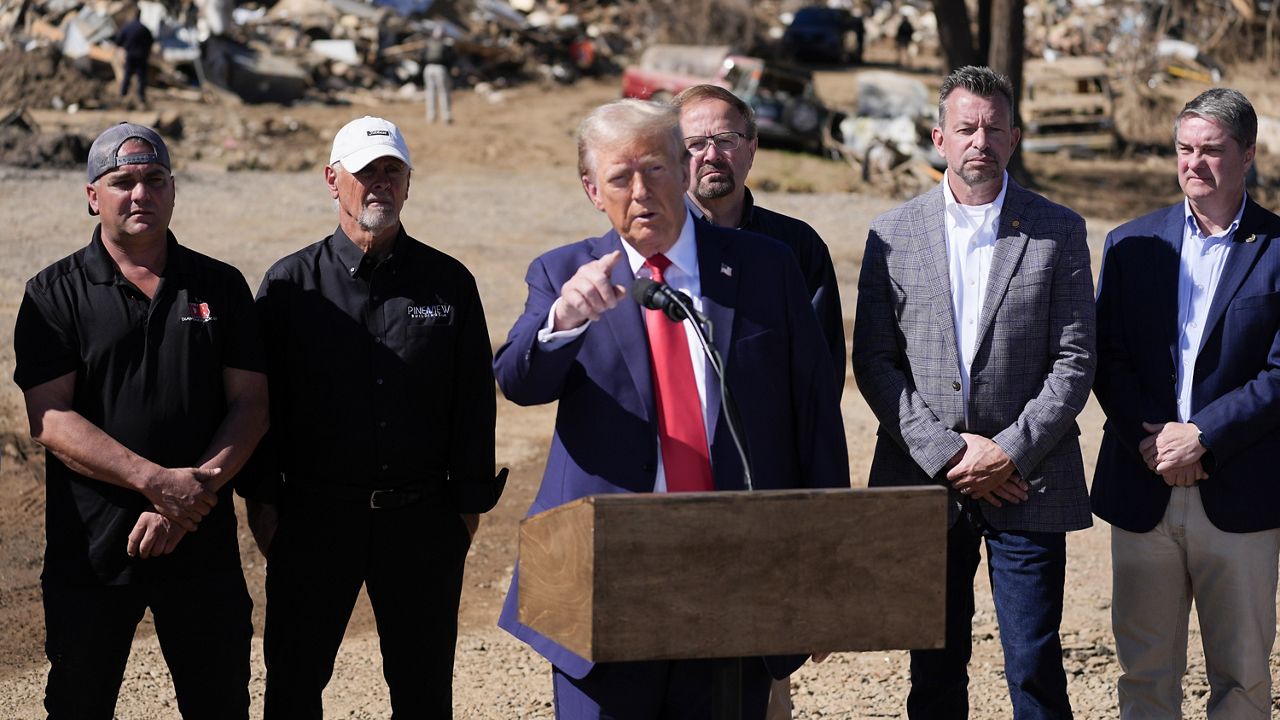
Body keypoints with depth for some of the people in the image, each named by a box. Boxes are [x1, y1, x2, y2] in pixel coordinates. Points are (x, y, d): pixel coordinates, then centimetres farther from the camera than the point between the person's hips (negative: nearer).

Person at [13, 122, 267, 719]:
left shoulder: (221, 288, 8)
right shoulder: (55, 295, 1)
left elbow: (250, 404, 2)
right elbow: (50, 419, -9)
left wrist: (193, 493, -13)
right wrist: (158, 481, -18)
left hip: (204, 544, 2)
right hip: (89, 550, -1)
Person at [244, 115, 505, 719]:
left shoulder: (449, 283, 5)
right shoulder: (290, 283, 2)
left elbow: (474, 399, 7)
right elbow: (261, 398, 3)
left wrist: (471, 500, 4)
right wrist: (262, 499, -2)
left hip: (422, 519, 1)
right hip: (314, 515, -1)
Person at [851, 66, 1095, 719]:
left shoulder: (1059, 232, 3)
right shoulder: (893, 235, 6)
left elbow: (1075, 360, -1)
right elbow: (872, 362, 1)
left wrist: (1009, 451, -11)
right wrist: (946, 453, -9)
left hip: (1026, 481, -1)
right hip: (924, 479, 1)